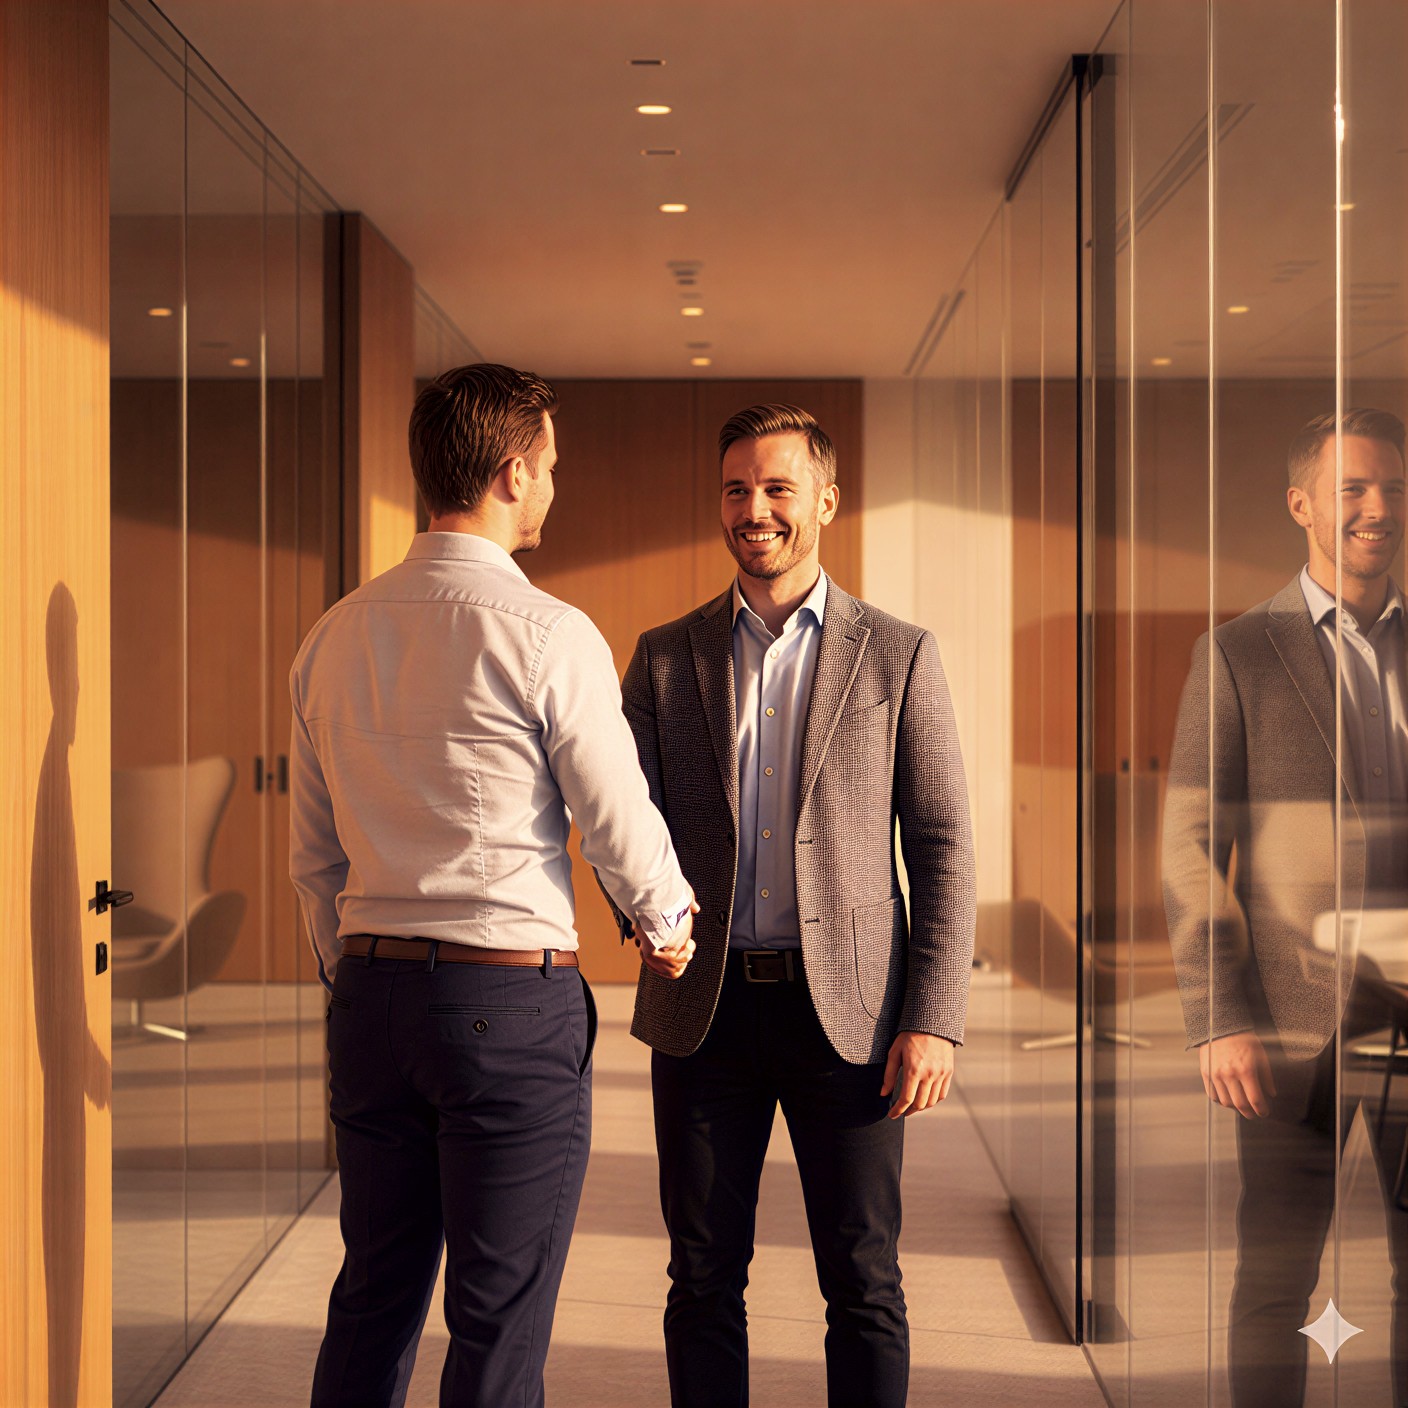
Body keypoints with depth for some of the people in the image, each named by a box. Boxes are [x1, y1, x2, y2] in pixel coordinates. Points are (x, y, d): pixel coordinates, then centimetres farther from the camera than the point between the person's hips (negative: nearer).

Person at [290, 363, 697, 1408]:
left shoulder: (335, 636, 8)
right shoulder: (548, 635, -12)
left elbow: (315, 860, 14)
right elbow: (620, 828, -6)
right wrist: (669, 923, 14)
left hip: (371, 985, 6)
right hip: (513, 1000, -6)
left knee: (373, 1298, 17)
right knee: (499, 1324, 3)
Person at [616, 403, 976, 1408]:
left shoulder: (897, 655, 3)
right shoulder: (666, 657, 9)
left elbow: (943, 846, 1)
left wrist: (934, 1021, -8)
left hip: (846, 1011, -2)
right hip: (705, 1008, 2)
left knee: (863, 1282, 4)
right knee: (704, 1278, 8)